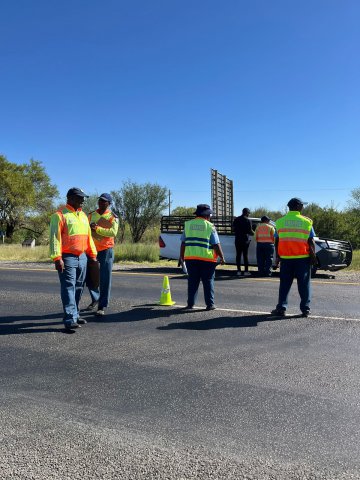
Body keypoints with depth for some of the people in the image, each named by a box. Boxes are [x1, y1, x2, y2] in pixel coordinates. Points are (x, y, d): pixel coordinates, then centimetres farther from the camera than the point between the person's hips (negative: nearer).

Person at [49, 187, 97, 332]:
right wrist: (57, 258, -21)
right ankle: (70, 319, -9)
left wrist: (92, 254, 17)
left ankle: (75, 314, 23)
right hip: (67, 258, -7)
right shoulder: (60, 214, -7)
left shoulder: (83, 215, 17)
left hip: (82, 257, 7)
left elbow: (88, 236, 20)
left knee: (78, 287, 12)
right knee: (68, 287, -9)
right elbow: (55, 237, -14)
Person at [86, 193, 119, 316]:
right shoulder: (91, 215, 12)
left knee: (105, 279, -3)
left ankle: (102, 306, 3)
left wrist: (97, 228, -23)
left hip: (106, 250, -4)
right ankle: (95, 299, 29)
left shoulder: (113, 217, -3)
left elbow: (113, 232, -17)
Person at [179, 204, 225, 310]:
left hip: (190, 258, 3)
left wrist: (182, 256, 15)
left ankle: (190, 303, 13)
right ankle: (210, 304, 7)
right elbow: (216, 244, -5)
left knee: (192, 281, 10)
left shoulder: (188, 224, 9)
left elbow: (183, 243, 9)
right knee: (208, 281, 6)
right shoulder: (210, 226, -2)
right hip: (206, 258, -3)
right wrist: (222, 257, 3)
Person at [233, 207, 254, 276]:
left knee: (238, 254, 5)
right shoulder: (248, 220, -6)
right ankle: (246, 271, 0)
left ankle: (239, 271, 4)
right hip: (245, 239, -4)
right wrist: (254, 233, 11)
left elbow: (233, 229, 12)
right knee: (245, 255, 0)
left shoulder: (236, 219, 8)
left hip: (238, 239, 4)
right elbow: (250, 231, -7)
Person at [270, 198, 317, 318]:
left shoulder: (280, 221, 3)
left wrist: (277, 256, 10)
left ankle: (281, 308, 7)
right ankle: (305, 309, 11)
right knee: (304, 284, 8)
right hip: (303, 257, -1)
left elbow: (277, 241, 4)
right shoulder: (306, 222, -3)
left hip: (285, 258, 2)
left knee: (284, 284, 9)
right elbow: (311, 242, -4)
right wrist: (313, 256, 3)